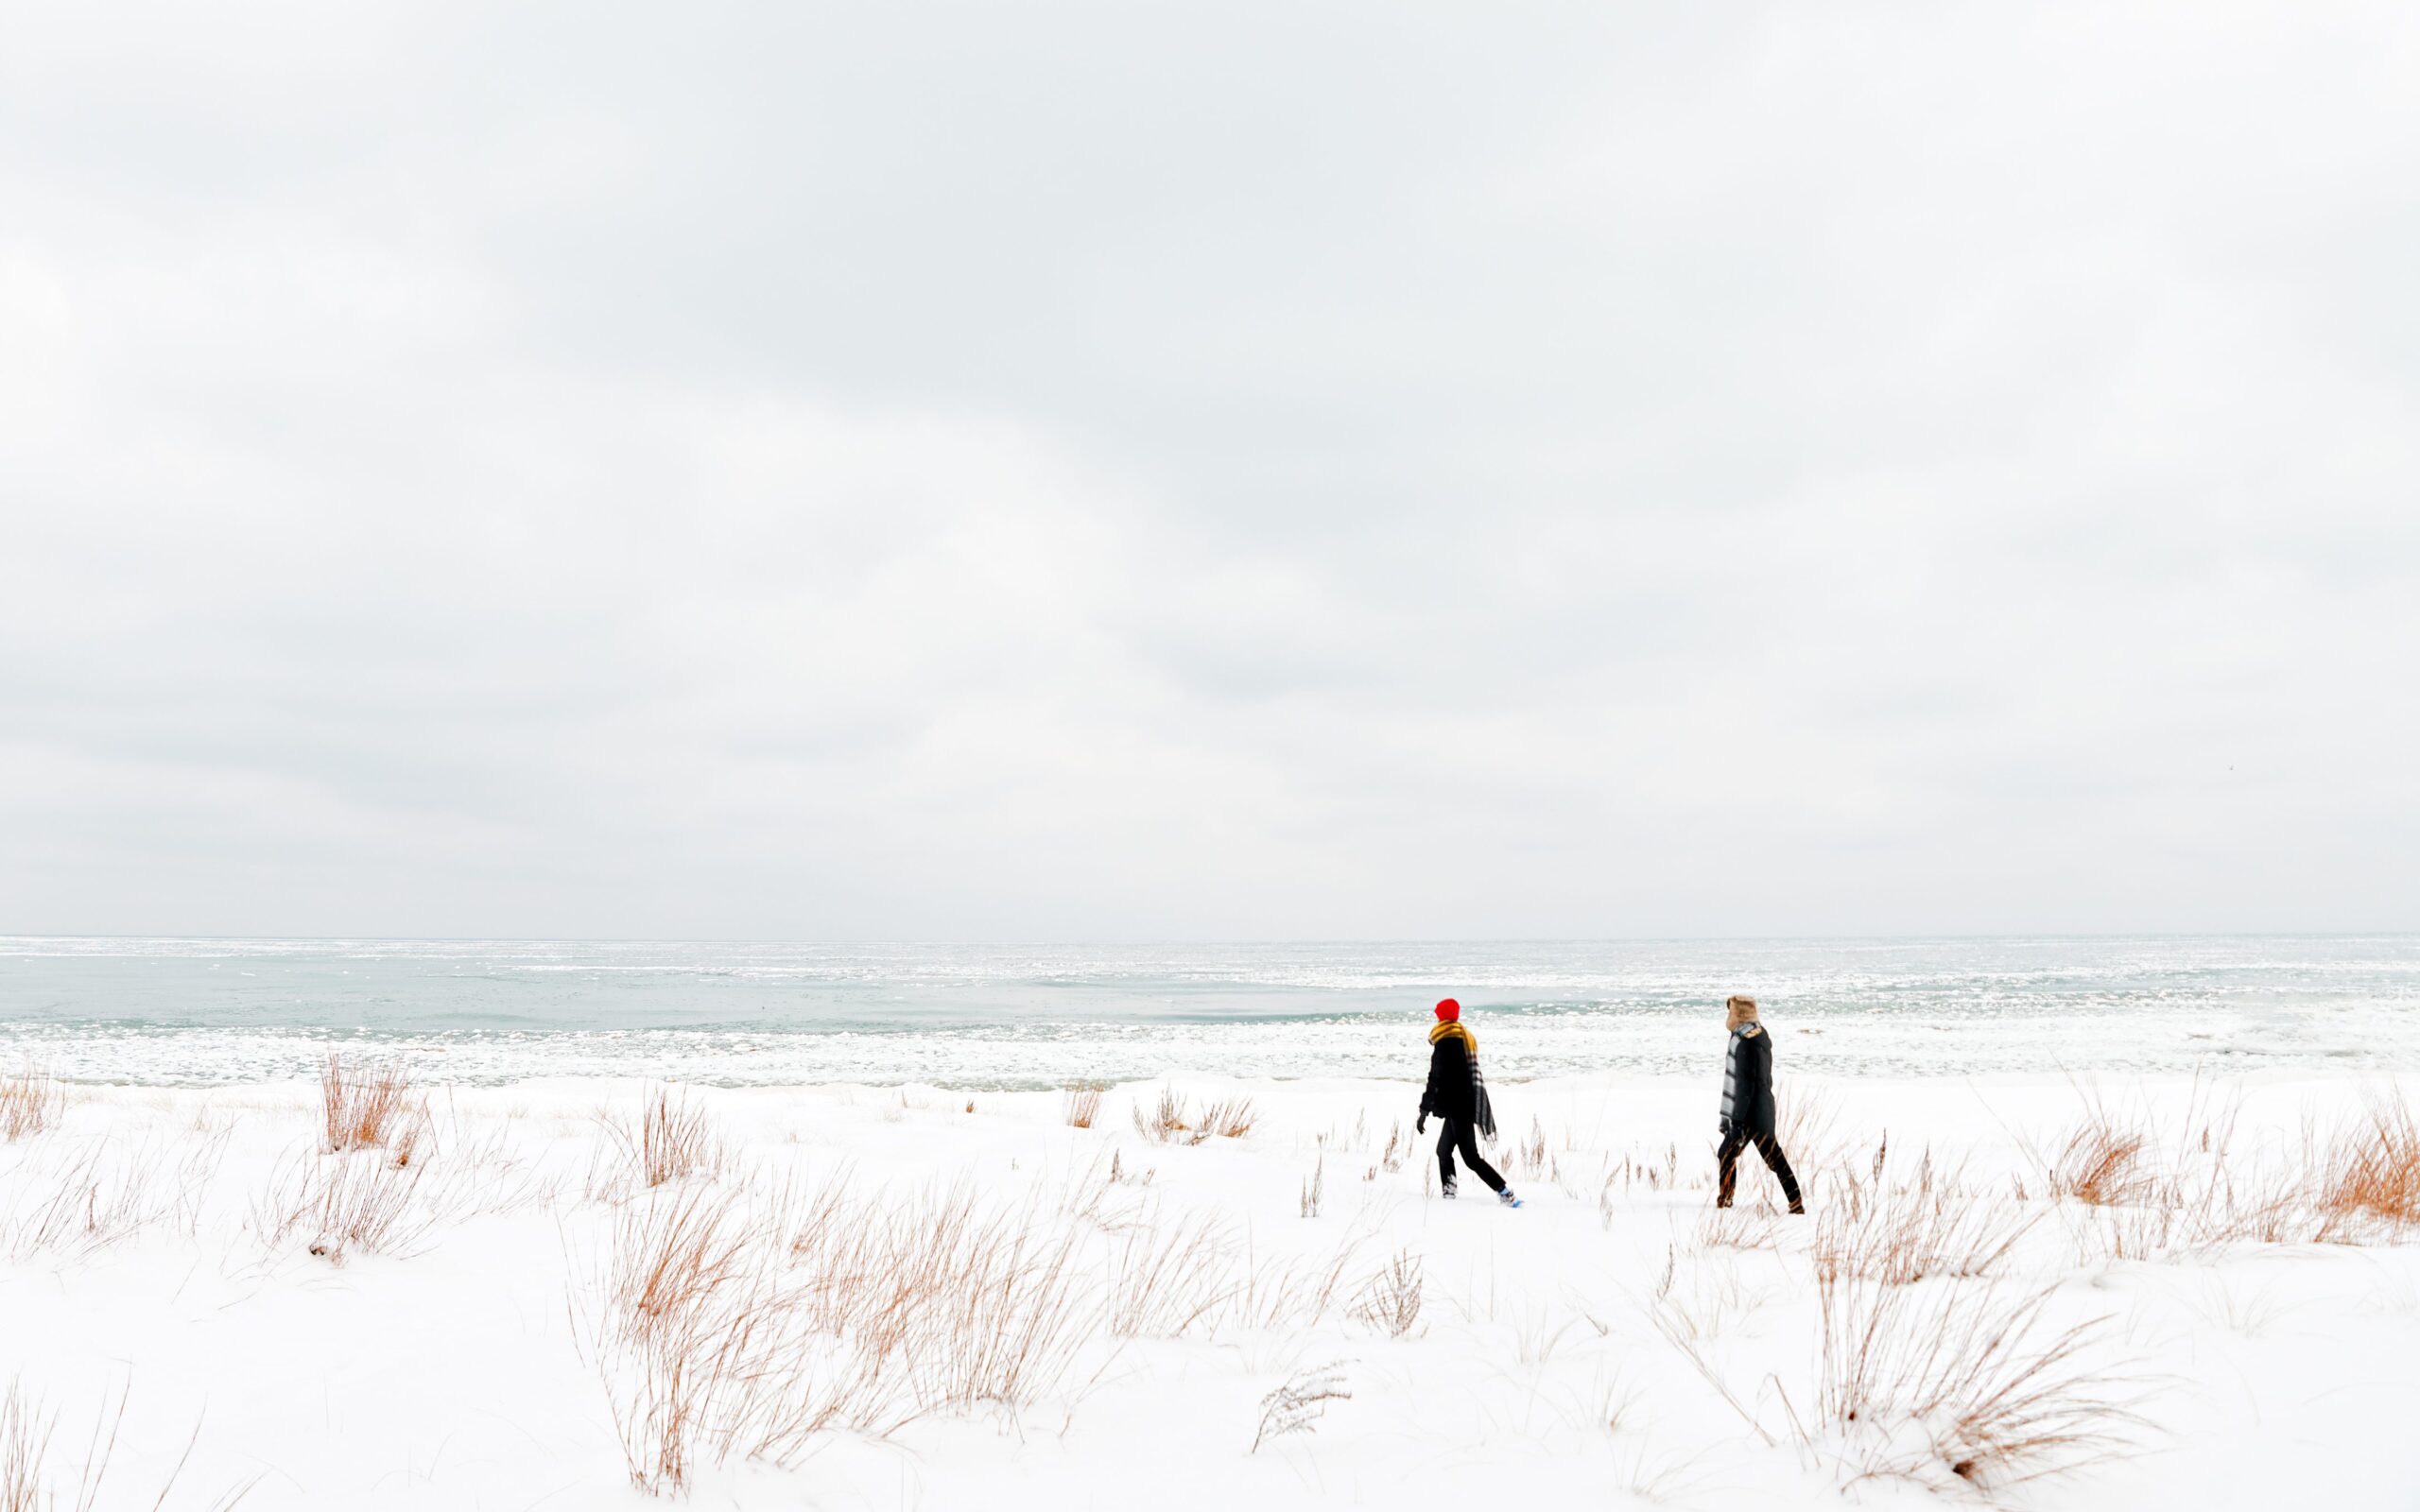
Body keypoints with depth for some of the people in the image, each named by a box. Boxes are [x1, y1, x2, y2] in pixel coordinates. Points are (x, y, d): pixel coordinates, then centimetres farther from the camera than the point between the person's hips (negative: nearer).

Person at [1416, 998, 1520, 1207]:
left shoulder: (1444, 1042, -13)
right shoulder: (1465, 1037, 14)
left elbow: (1436, 1079, -18)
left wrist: (1424, 1111, -16)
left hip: (1457, 1108, -9)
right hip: (1468, 1104, 9)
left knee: (1471, 1157, -10)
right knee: (1443, 1151, 17)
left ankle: (1506, 1195, -18)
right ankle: (1448, 1195, 13)